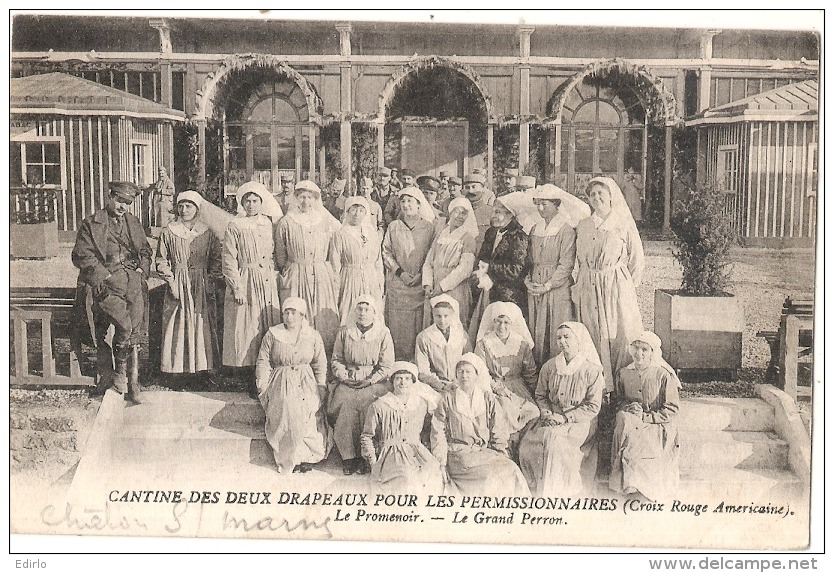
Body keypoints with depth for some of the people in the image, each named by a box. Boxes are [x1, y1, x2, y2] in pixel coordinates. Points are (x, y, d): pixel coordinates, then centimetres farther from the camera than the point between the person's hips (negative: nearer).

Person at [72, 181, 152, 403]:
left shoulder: (133, 223, 19)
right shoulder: (91, 224, 6)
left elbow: (145, 251, 25)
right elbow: (82, 256, -2)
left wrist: (140, 271, 5)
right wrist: (107, 276, -10)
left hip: (131, 277, 3)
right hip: (102, 280, -3)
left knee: (134, 326, -13)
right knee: (125, 324, -21)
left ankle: (131, 379, -7)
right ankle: (117, 373, -4)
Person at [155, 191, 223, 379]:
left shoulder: (207, 233, 5)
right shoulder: (168, 233, 5)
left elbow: (217, 260, 7)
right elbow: (161, 260, 5)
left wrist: (210, 279, -3)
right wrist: (170, 279, -6)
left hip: (202, 288, 0)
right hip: (177, 285, 0)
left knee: (202, 327, 1)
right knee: (177, 328, -2)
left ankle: (203, 367, 7)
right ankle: (177, 366, 3)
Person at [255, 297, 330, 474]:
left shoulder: (313, 336, 9)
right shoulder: (272, 334, 7)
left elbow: (320, 364, 11)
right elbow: (263, 362, 6)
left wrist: (321, 387, 1)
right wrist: (262, 388, -2)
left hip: (306, 382, 1)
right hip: (281, 383, -1)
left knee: (309, 408, -25)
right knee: (287, 408, -26)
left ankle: (308, 456, -15)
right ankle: (290, 458, -17)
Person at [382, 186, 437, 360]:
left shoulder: (429, 228, 3)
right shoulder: (393, 227, 6)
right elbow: (386, 253, 5)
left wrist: (421, 274, -8)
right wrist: (400, 272, -7)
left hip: (420, 282, -1)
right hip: (397, 282, 1)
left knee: (418, 322, -1)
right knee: (397, 321, -1)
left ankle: (417, 357, 7)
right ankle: (398, 357, 6)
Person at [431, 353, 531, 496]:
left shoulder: (488, 399, 11)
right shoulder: (448, 399, 8)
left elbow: (499, 433, 11)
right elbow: (438, 431, 7)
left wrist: (500, 457, 0)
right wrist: (441, 460, -3)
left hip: (486, 452, 3)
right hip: (458, 454, -2)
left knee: (511, 470, -24)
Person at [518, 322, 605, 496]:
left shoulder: (592, 371, -6)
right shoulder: (549, 367, 5)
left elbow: (593, 407, -7)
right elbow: (540, 395, 16)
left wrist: (565, 418, -15)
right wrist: (546, 413, -5)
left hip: (579, 421, -4)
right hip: (551, 419, 4)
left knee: (554, 441, -32)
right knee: (526, 446, -21)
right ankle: (538, 486, -2)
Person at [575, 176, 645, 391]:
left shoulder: (624, 224, 0)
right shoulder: (583, 226, 12)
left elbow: (637, 257, 2)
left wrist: (629, 285, 1)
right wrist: (581, 283, 8)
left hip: (618, 287, -3)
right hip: (589, 289, 3)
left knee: (620, 334, -4)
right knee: (594, 335, 2)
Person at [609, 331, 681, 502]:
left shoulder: (664, 375, -6)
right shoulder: (624, 374, 8)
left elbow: (671, 410, -7)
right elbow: (617, 400, 17)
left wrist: (644, 417, -15)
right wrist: (629, 408, -7)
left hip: (658, 425, -4)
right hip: (630, 421, 4)